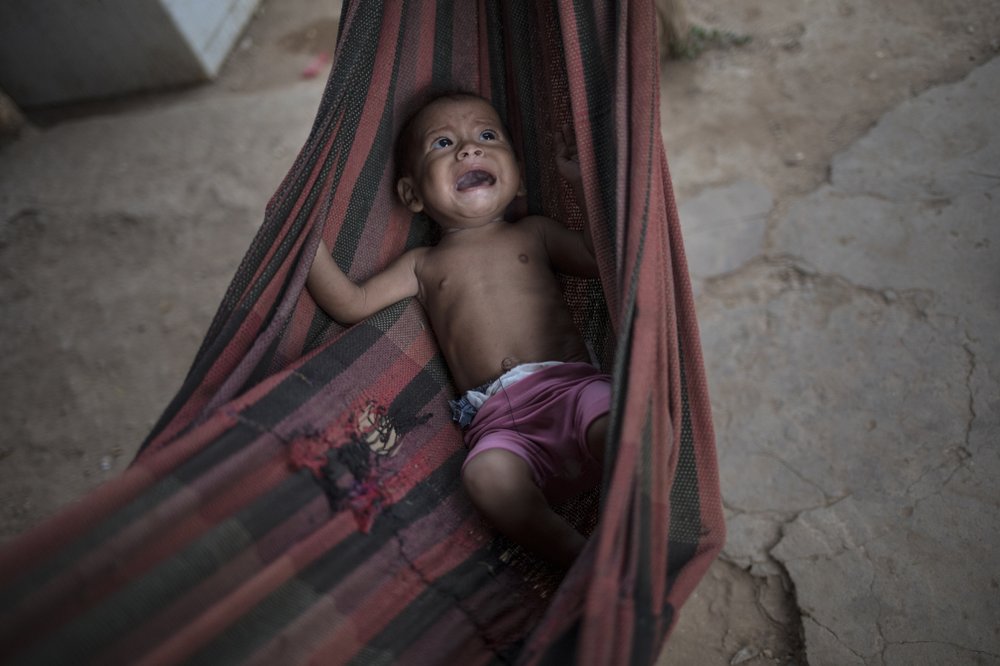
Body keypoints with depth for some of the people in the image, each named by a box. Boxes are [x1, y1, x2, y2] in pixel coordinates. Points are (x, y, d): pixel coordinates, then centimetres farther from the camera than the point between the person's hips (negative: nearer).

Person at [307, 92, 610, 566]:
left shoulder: (533, 232, 23)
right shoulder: (423, 265, 22)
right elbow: (351, 304, 13)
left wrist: (584, 181, 16)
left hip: (570, 384, 1)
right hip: (502, 421, 0)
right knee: (485, 473, -33)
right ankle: (580, 558, -28)